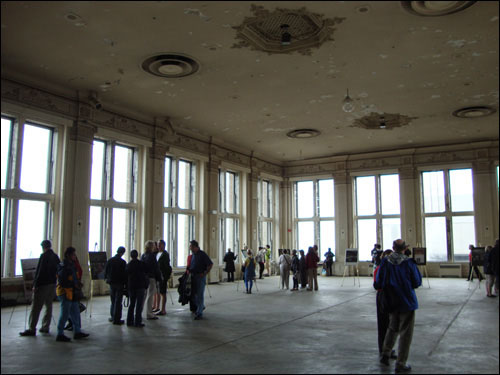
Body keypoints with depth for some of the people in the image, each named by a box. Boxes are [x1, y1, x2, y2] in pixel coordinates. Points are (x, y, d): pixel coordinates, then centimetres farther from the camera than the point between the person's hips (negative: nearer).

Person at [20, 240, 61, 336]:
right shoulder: (56, 257, 9)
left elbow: (40, 272, -16)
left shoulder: (44, 256, -12)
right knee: (48, 305, 13)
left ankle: (32, 329, -5)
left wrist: (35, 285, -14)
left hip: (43, 285, -7)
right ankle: (45, 327, 17)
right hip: (52, 284, 7)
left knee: (36, 307, -4)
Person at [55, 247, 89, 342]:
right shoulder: (63, 266, -16)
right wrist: (74, 285, -19)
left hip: (71, 293, 10)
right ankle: (60, 335, 6)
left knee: (75, 313, 13)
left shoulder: (71, 265, 15)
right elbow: (62, 281, -22)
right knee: (65, 314, -4)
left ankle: (77, 332, 21)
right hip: (65, 292, -10)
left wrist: (78, 283, 7)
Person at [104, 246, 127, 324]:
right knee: (118, 301, 0)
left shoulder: (109, 260, 0)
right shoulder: (122, 262, -14)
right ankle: (116, 319, 1)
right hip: (120, 283, -5)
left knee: (113, 301, 18)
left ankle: (113, 317, 25)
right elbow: (125, 274, -12)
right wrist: (126, 284, -5)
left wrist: (107, 278, 25)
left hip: (111, 283, 5)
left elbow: (106, 271, 7)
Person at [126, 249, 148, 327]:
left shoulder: (128, 265, 3)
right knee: (139, 305, 0)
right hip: (140, 286, -4)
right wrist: (146, 285, 9)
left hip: (131, 287, 4)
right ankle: (137, 322, -3)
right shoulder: (142, 264, -6)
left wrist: (127, 287, 14)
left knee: (131, 304, 14)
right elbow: (146, 274, -2)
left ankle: (129, 321, 15)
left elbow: (126, 277, 6)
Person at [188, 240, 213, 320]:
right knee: (194, 294, 14)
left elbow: (210, 264, -13)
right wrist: (189, 270, 8)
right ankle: (201, 306, 36)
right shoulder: (193, 254, 11)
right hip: (193, 276, 7)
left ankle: (199, 313, -2)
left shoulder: (202, 254, -12)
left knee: (200, 295, -5)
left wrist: (205, 273, -13)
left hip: (200, 277, -7)